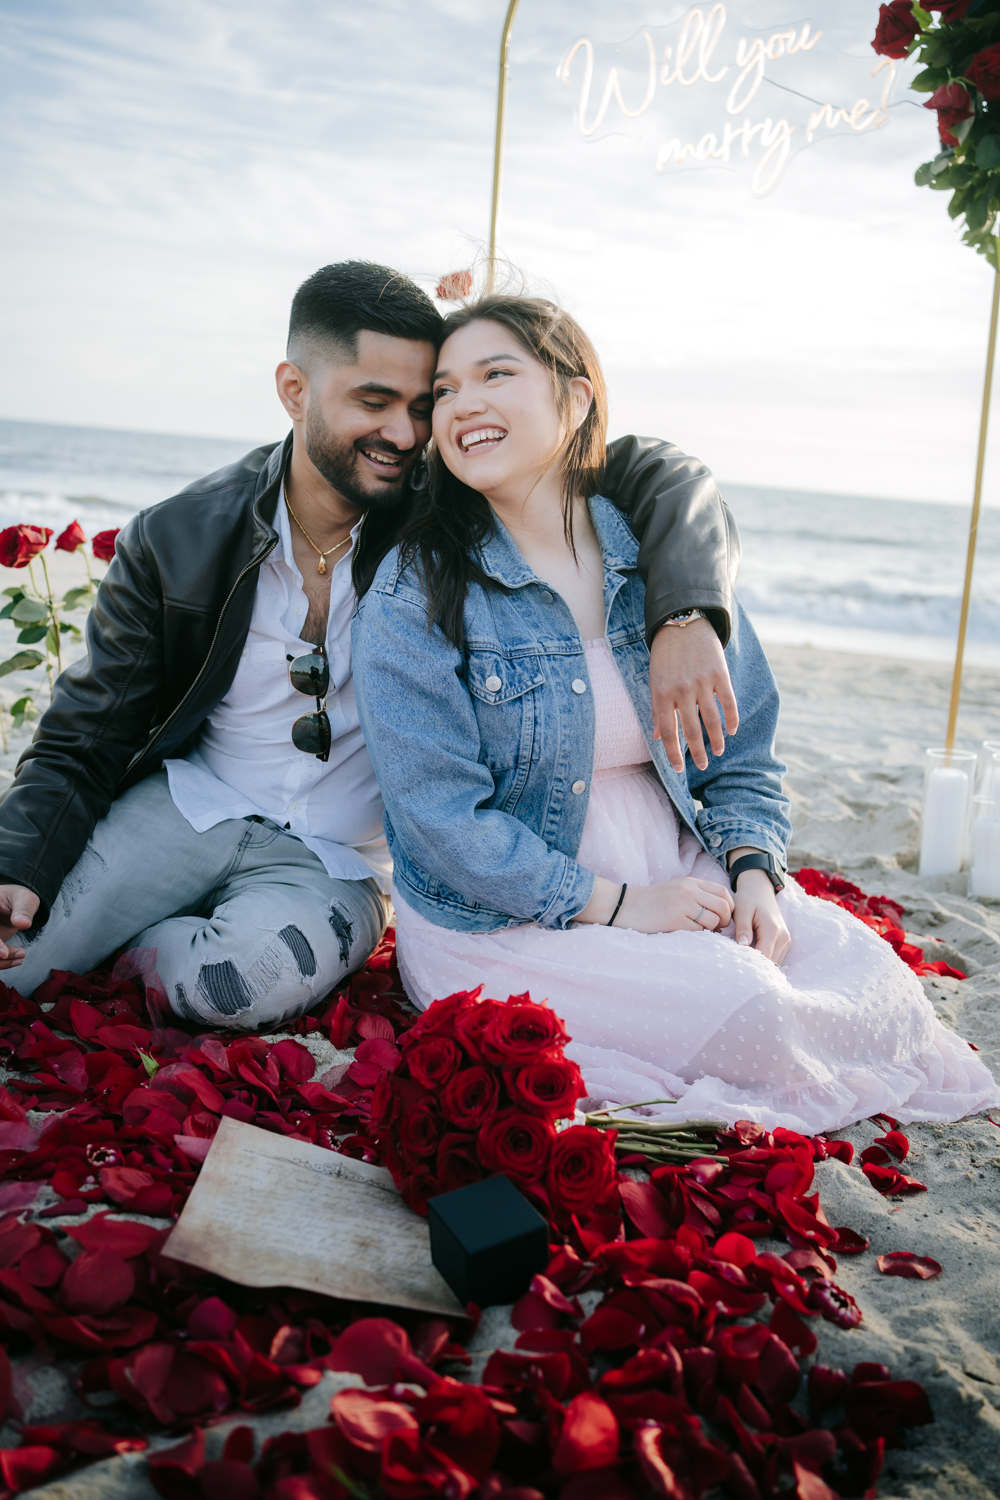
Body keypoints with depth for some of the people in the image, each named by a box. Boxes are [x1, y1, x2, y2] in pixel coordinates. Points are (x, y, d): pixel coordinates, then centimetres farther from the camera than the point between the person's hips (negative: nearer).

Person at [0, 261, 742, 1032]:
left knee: (265, 970, -34)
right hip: (187, 804, 0)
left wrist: (688, 616, -34)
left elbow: (654, 473, -13)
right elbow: (81, 745, -2)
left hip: (334, 859, 0)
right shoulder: (174, 542, -8)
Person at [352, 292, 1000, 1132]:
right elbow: (442, 819, -16)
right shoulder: (413, 596, -10)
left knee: (876, 981, -13)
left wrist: (754, 872, -10)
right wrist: (614, 904, -19)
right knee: (743, 1008, -24)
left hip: (685, 877, 5)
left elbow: (742, 757, 9)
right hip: (505, 922, -4)